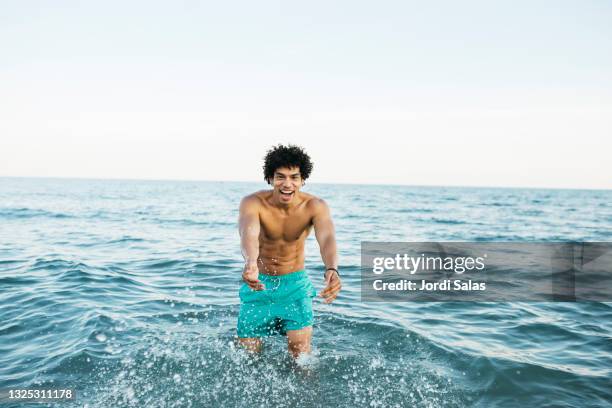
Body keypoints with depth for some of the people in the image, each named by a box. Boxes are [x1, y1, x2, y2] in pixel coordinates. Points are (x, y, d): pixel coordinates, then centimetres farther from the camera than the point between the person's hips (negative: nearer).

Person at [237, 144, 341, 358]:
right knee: (248, 352, 7)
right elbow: (248, 234, -42)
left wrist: (332, 270, -59)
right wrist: (250, 264, -65)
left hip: (296, 284, 0)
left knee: (301, 350, -12)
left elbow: (327, 238, -37)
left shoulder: (315, 206, -19)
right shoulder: (253, 203, -22)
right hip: (259, 283, 0)